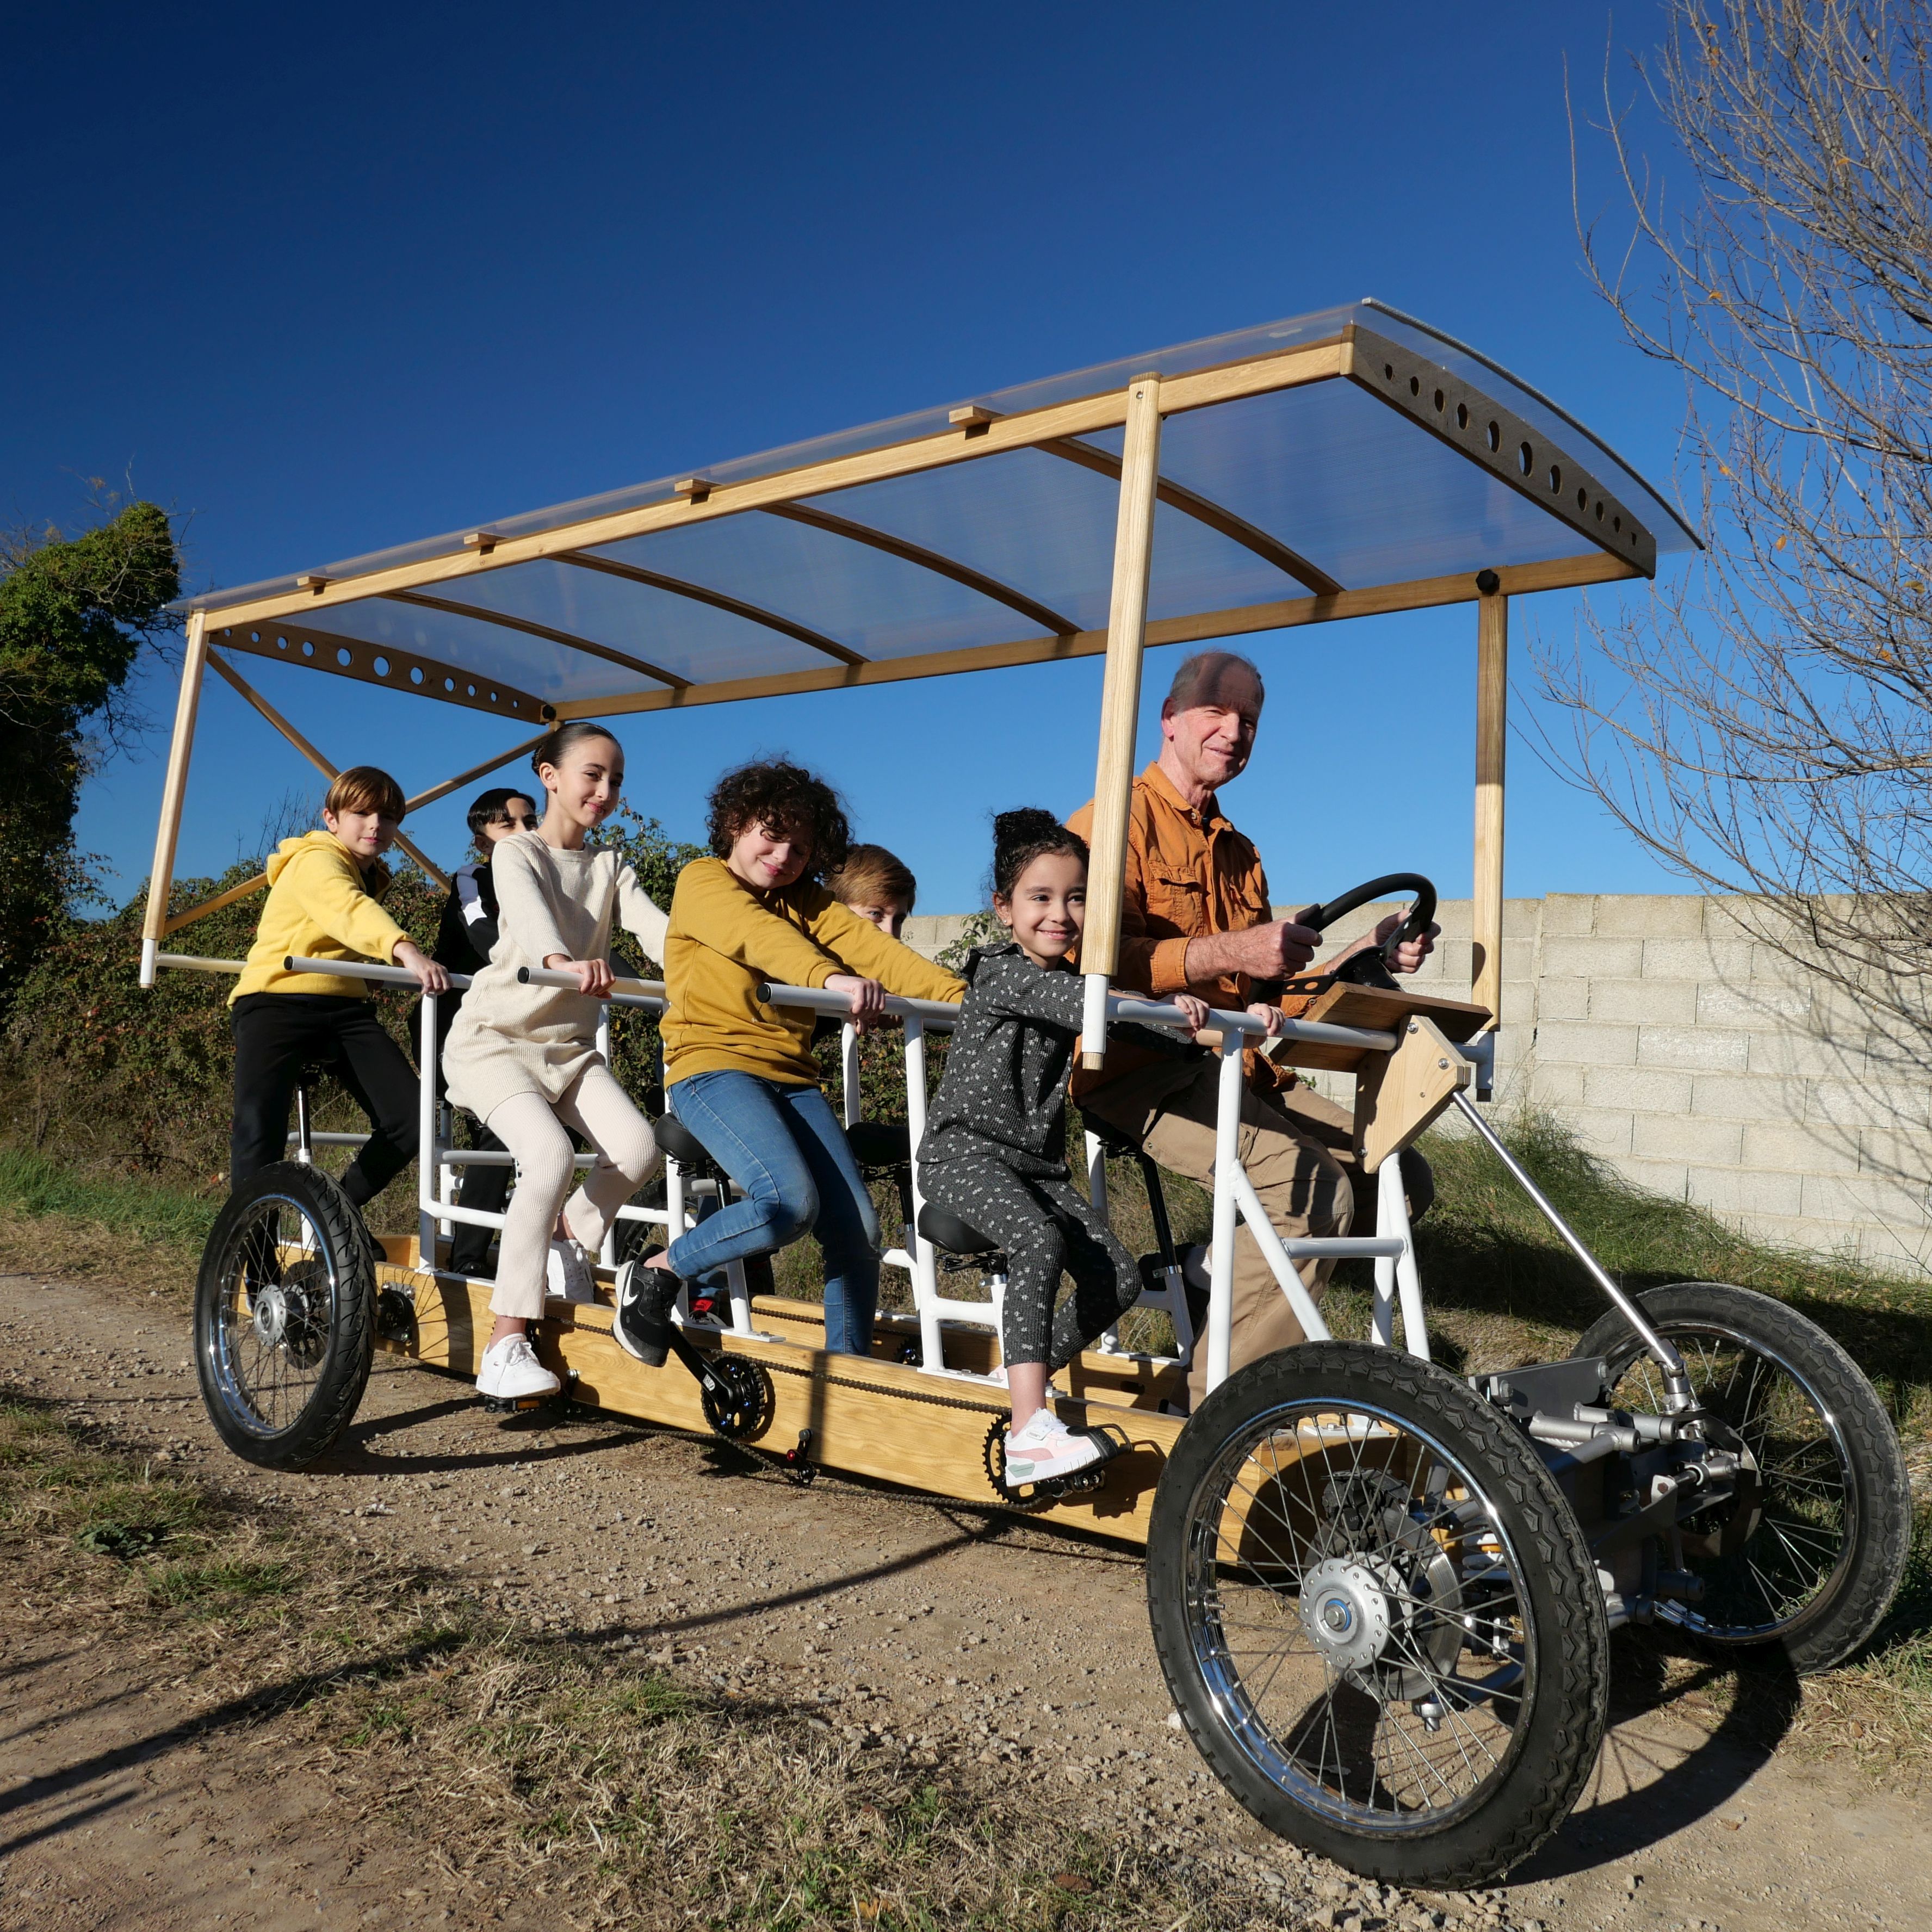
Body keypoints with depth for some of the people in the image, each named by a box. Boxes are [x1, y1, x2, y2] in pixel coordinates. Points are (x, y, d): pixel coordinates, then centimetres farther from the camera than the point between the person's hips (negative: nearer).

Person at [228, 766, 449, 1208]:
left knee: (410, 1121, -11)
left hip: (345, 1009, 7)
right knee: (260, 1130, -27)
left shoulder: (373, 877, 19)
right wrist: (405, 949, -47)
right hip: (276, 999, -7)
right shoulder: (314, 861, -7)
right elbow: (348, 909, -31)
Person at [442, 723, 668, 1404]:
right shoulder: (517, 852, -3)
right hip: (497, 1036, -5)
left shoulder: (611, 867, 11)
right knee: (550, 1153, -28)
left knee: (637, 1146, -21)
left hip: (570, 1044, 5)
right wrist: (562, 961, -51)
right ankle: (506, 1346, -22)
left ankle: (568, 1240, 9)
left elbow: (656, 930, -8)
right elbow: (528, 911, -28)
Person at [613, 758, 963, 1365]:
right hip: (713, 1064, -6)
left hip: (791, 1076, 6)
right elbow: (757, 934, -18)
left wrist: (959, 997, -14)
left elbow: (872, 948, 2)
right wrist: (829, 976, -37)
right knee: (792, 1201, -27)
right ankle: (654, 1275, -4)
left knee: (857, 1230, -7)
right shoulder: (703, 881, 4)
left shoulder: (807, 901, 19)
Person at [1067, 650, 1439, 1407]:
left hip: (1240, 1069, 8)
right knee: (1317, 1189, -26)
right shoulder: (1118, 821, -3)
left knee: (1403, 1178, -3)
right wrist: (1227, 953, -25)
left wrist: (1367, 953, 8)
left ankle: (1223, 1262, 3)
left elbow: (1263, 990, 20)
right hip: (1141, 1070, -8)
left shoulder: (1239, 853, 24)